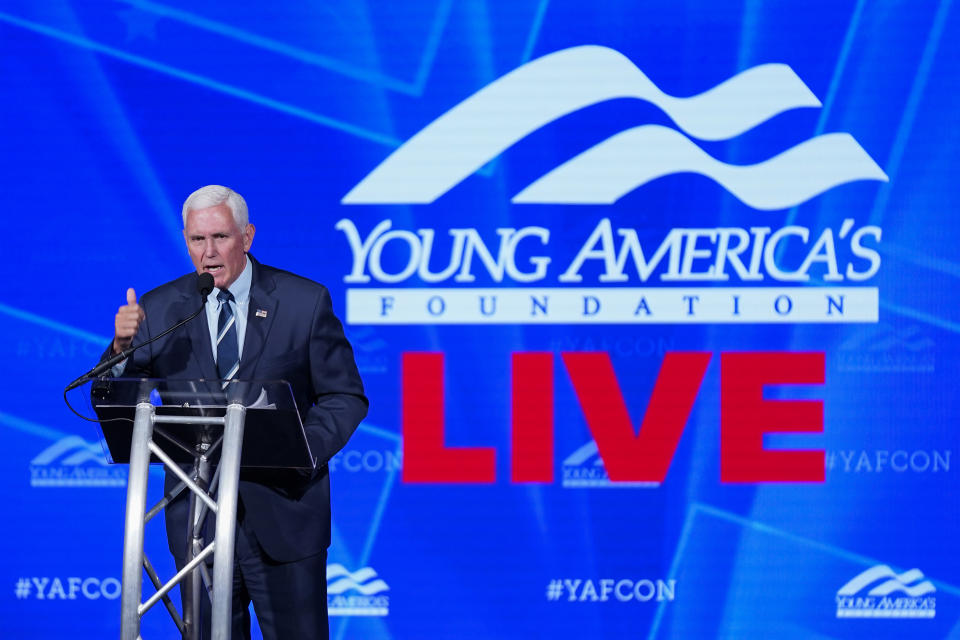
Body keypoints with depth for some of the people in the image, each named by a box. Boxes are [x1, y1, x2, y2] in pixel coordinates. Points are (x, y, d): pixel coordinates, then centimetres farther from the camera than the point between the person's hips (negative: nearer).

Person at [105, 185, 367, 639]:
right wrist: (123, 346, -18)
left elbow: (345, 397, 2)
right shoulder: (159, 310, 3)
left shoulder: (305, 302, -1)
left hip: (282, 515, -1)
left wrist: (303, 449, -17)